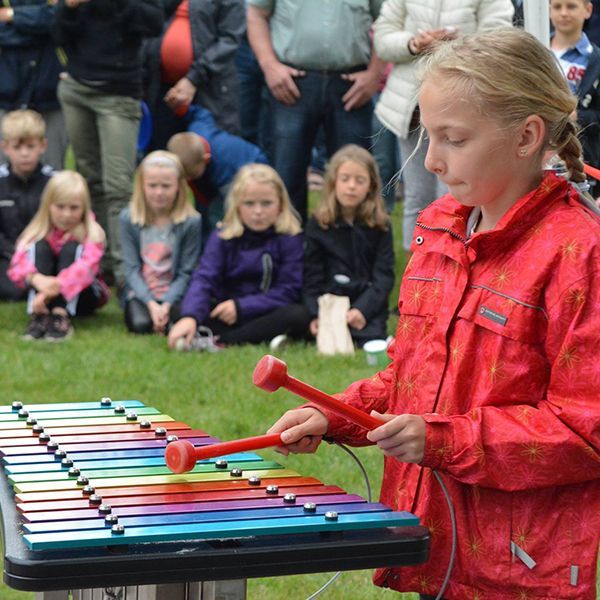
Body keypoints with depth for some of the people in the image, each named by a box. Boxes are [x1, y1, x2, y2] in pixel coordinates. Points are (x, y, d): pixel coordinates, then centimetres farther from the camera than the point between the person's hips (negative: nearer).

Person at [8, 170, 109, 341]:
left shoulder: (91, 233, -13)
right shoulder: (39, 230, -7)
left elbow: (87, 266, -33)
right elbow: (17, 265, -24)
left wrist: (57, 285, -49)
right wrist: (37, 279, -47)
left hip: (80, 296, -2)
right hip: (46, 296, 2)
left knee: (72, 248, -24)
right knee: (40, 246, -21)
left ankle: (60, 315, -39)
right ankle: (39, 315, -35)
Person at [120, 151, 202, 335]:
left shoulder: (191, 222, -7)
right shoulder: (129, 218, -3)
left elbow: (186, 273, -7)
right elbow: (132, 269, -6)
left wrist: (167, 304, -21)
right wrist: (150, 303, -20)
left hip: (174, 293, -1)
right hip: (141, 292, 1)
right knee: (140, 324, -30)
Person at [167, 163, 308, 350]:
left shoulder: (290, 239, -4)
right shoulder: (222, 238, -1)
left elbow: (288, 291, -9)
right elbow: (204, 279, -15)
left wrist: (240, 306, -18)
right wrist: (189, 317, -35)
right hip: (223, 316, 1)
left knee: (298, 315, -34)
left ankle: (217, 341, -33)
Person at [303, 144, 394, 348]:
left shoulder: (380, 226, 5)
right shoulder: (318, 225, 5)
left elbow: (383, 276, -1)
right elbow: (312, 278, 3)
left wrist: (362, 310, -16)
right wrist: (316, 315, -11)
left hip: (368, 304, 1)